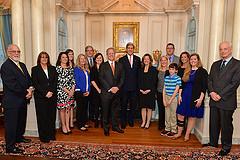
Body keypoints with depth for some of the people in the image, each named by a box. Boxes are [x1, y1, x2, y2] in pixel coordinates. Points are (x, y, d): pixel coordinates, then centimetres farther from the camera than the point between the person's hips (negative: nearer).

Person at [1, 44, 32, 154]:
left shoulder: (22, 65, 13)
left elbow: (28, 79, 14)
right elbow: (12, 85, -22)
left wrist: (30, 89, -6)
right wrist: (26, 92, -15)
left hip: (23, 100, 9)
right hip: (12, 102, -8)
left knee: (21, 121, 22)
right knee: (11, 124, 4)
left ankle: (19, 137, 43)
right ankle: (10, 147, 17)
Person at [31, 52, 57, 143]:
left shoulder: (52, 69, 13)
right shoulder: (35, 69, 4)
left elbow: (55, 81, 6)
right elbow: (35, 83, -5)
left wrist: (51, 92, -10)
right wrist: (45, 93, -14)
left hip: (52, 96, 3)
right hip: (41, 97, -3)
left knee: (52, 115, 7)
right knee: (42, 117, 3)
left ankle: (51, 135, 20)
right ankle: (44, 137, 14)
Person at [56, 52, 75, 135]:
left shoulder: (70, 68, 11)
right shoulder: (58, 68, -6)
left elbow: (73, 80, 9)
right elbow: (59, 82, -11)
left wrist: (72, 90, -4)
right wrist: (68, 91, -12)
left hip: (70, 91, 5)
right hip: (61, 91, -5)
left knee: (68, 108, 10)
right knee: (62, 109, 3)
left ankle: (67, 126, 20)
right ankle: (63, 126, 18)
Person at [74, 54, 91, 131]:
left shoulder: (86, 69, 15)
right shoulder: (77, 69, -4)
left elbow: (88, 81, 14)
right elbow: (77, 81, -11)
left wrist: (88, 91, 1)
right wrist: (84, 91, -13)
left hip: (86, 92, 6)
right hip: (79, 92, -6)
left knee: (84, 108, 12)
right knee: (80, 108, 0)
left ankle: (83, 123, 23)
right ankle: (80, 125, 8)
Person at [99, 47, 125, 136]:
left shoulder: (119, 65, 11)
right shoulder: (103, 66, 2)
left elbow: (122, 77, 7)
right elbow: (101, 79, -5)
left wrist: (118, 87, -9)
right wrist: (109, 89, -13)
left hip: (116, 92, 3)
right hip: (106, 92, -2)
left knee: (115, 110, 12)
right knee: (106, 111, 5)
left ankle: (115, 126, 27)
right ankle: (106, 128, 19)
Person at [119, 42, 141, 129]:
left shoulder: (137, 59, 10)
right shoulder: (122, 59, 3)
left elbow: (139, 70, 8)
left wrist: (138, 84, 0)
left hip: (134, 86, 2)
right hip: (125, 86, -2)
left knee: (133, 105, 10)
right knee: (124, 105, 6)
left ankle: (130, 120, 30)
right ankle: (123, 122, 20)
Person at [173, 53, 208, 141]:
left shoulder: (203, 72, -2)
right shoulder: (186, 71, 11)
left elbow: (204, 87, -7)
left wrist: (200, 98, -14)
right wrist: (179, 95, 5)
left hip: (195, 97, -4)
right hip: (185, 96, 4)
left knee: (192, 116, 6)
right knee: (180, 115, 4)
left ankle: (187, 134, 20)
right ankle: (179, 133, 20)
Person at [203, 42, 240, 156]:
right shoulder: (215, 64, 13)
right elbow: (209, 79, 10)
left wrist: (220, 95, -16)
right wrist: (211, 92, -7)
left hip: (227, 101, -5)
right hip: (214, 100, 5)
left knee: (226, 125, 7)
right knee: (213, 123, 15)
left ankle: (226, 147, 25)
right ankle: (213, 142, 31)